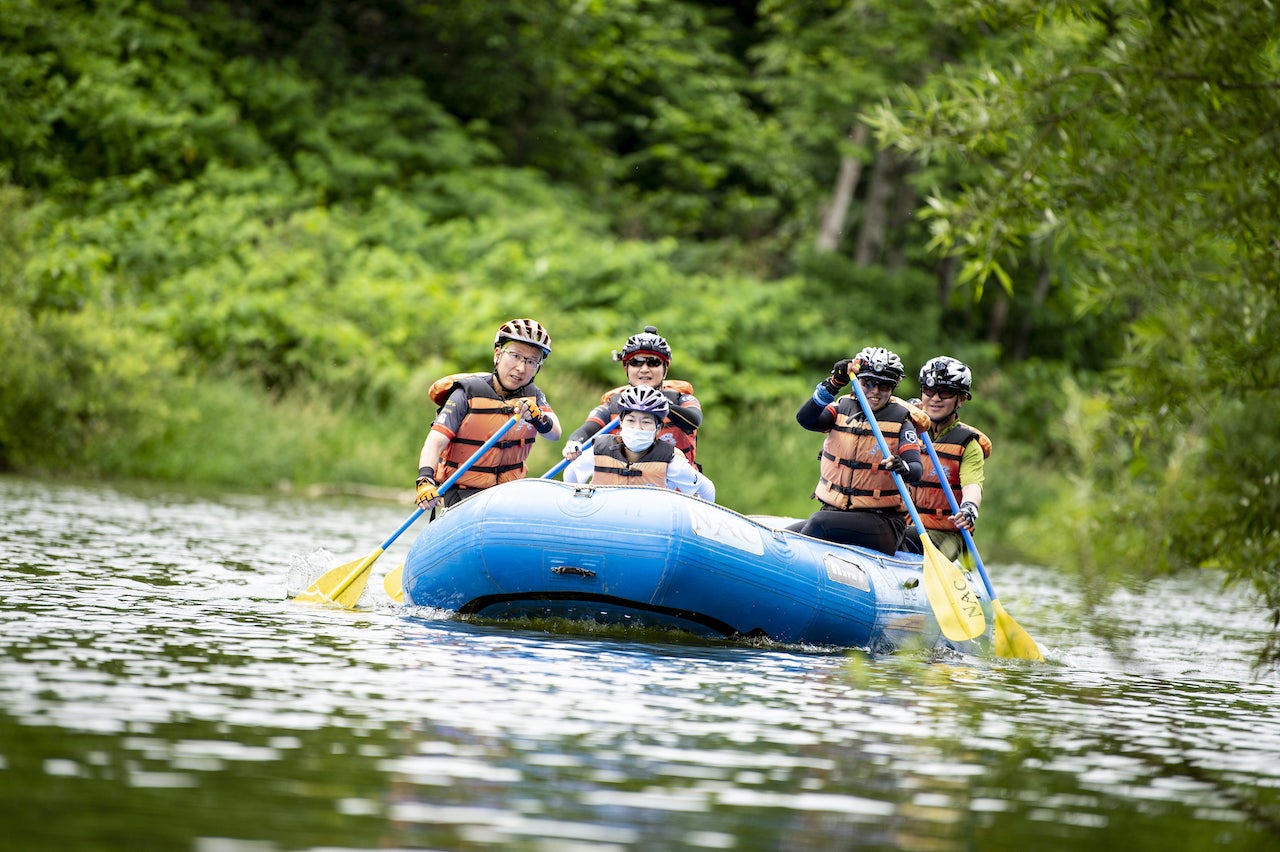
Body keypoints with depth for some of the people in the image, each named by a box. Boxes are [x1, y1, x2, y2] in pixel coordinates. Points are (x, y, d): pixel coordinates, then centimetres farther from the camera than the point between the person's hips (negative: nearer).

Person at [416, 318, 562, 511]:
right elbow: (436, 441, -21)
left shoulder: (533, 396, 4)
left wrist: (537, 416, -37)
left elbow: (554, 433, -14)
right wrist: (425, 480, -39)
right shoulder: (467, 394, -11)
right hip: (463, 492, -5)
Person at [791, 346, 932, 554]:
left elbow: (917, 469, -14)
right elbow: (806, 419, -11)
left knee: (819, 523, -30)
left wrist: (903, 468, -39)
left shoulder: (901, 420, -1)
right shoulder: (843, 408, 8)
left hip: (883, 522, -4)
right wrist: (833, 384, -23)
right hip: (834, 513, 4)